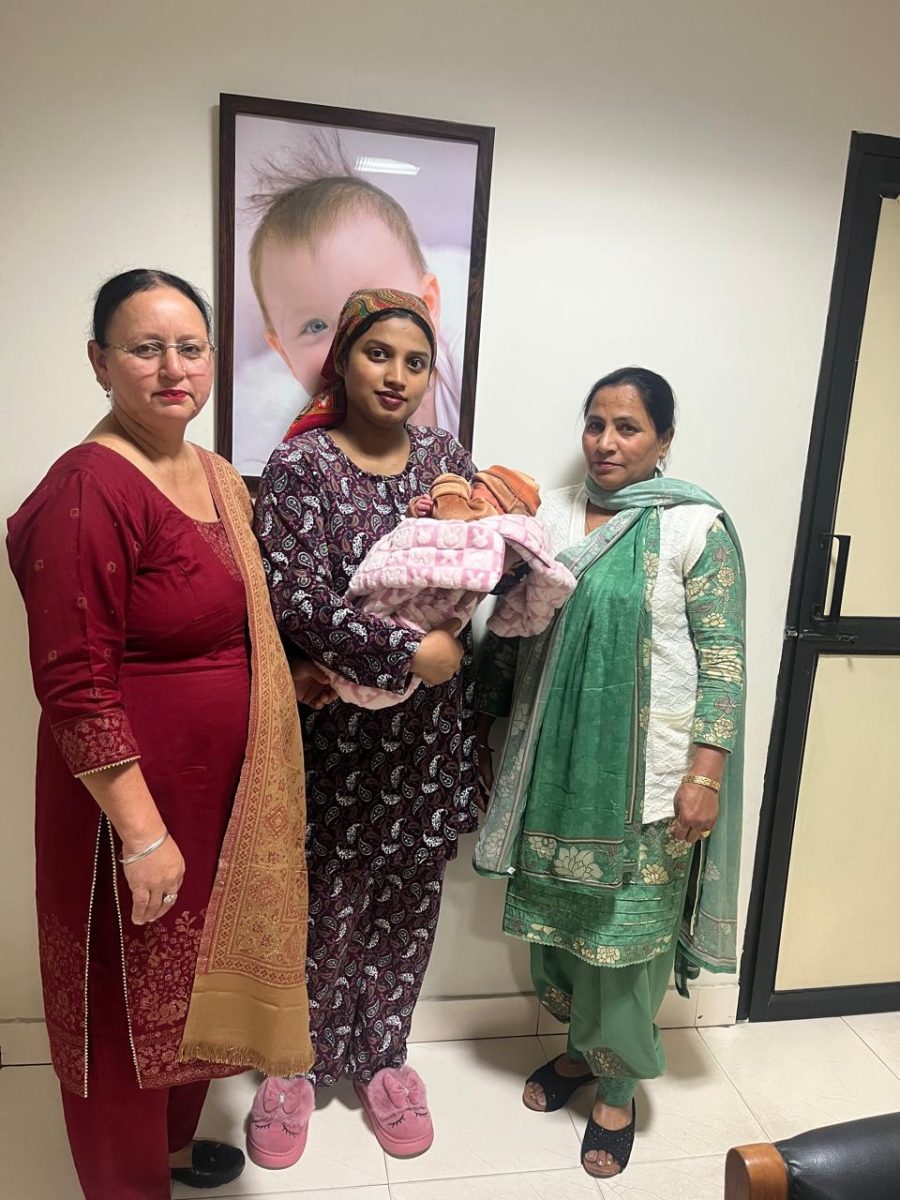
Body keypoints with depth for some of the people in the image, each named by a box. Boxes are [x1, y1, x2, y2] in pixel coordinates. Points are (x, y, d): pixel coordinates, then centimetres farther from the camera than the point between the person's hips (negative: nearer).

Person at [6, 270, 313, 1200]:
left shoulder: (218, 477, 6)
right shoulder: (87, 490, -21)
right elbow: (75, 685, -22)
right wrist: (142, 833, -20)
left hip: (220, 787, 8)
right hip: (134, 796, -8)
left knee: (196, 974, 25)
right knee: (130, 1001, 13)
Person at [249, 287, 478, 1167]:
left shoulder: (444, 456, 6)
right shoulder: (299, 466, -7)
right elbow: (295, 599, -16)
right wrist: (410, 653, -18)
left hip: (429, 728, 4)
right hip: (337, 731, -3)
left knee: (408, 897, 15)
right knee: (327, 902, 10)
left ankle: (382, 1055, 37)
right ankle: (299, 1061, 34)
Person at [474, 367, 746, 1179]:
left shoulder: (697, 527, -7)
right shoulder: (548, 516, 6)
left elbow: (723, 660, -9)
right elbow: (509, 630, 10)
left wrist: (706, 774, -14)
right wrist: (486, 727, 10)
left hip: (645, 774, -4)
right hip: (554, 763, 5)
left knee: (628, 928, 7)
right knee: (555, 912, 16)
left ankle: (618, 1086, 31)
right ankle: (580, 1045, 42)